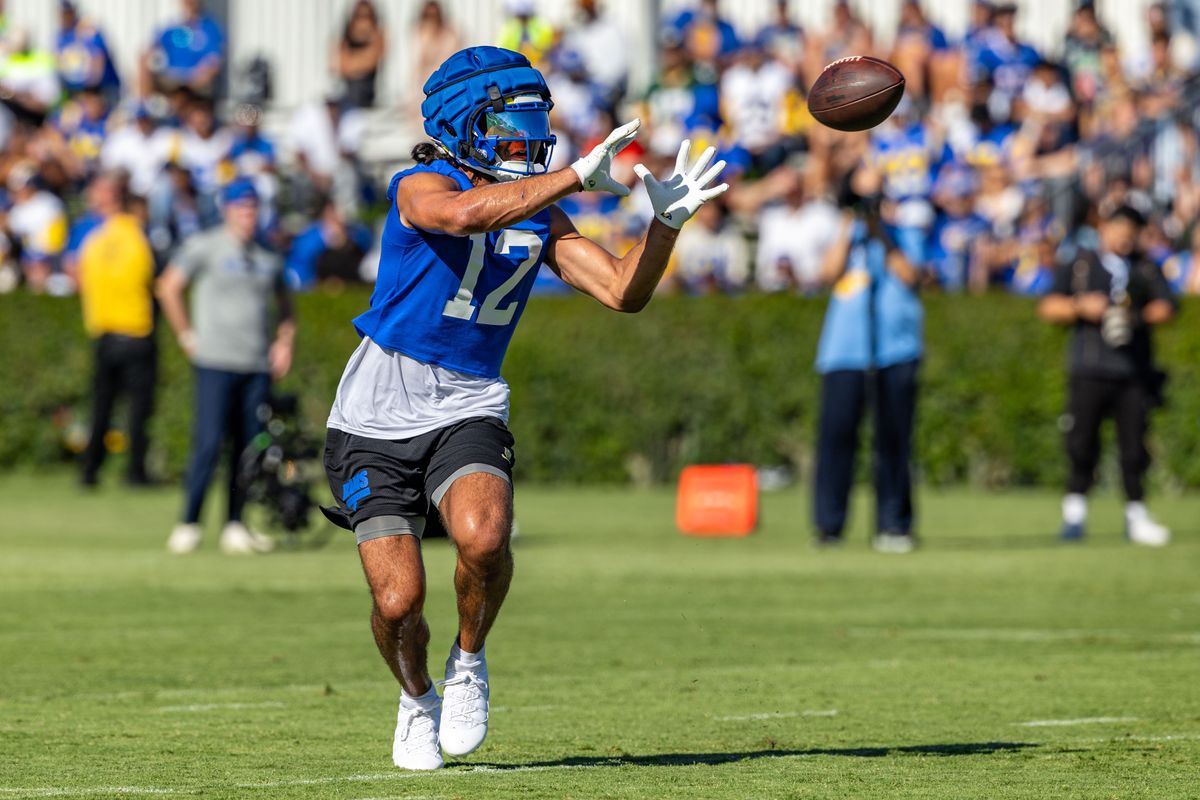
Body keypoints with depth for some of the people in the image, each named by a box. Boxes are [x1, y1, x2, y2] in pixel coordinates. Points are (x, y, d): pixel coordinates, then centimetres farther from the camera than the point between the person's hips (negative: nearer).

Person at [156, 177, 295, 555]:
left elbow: (284, 304, 28)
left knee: (249, 448, 3)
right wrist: (188, 337, -2)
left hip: (258, 366, 5)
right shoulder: (204, 247, 0)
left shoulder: (268, 257, 15)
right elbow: (168, 288, 1)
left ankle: (235, 526, 10)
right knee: (209, 443, -12)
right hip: (216, 363, -5)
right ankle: (188, 524, -7)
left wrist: (284, 341, 13)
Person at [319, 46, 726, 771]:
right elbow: (465, 214, -35)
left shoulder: (541, 217, 7)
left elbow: (624, 292, 0)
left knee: (485, 540, -29)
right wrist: (580, 176, -38)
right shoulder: (421, 187, -11)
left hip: (468, 411, 3)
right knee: (398, 601, -8)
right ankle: (417, 699, 26)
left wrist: (667, 219, -17)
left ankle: (470, 664, 1)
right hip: (380, 418, -3)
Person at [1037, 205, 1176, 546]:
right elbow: (1048, 307, 7)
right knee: (1081, 443, -4)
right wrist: (1081, 307, -12)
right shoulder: (1079, 265, 12)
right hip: (1088, 372, -1)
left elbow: (1165, 307, 2)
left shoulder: (1147, 270, 15)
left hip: (1134, 374, 1)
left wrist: (1137, 317, -17)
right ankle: (1074, 512, 6)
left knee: (1134, 444, -3)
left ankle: (1136, 515, 4)